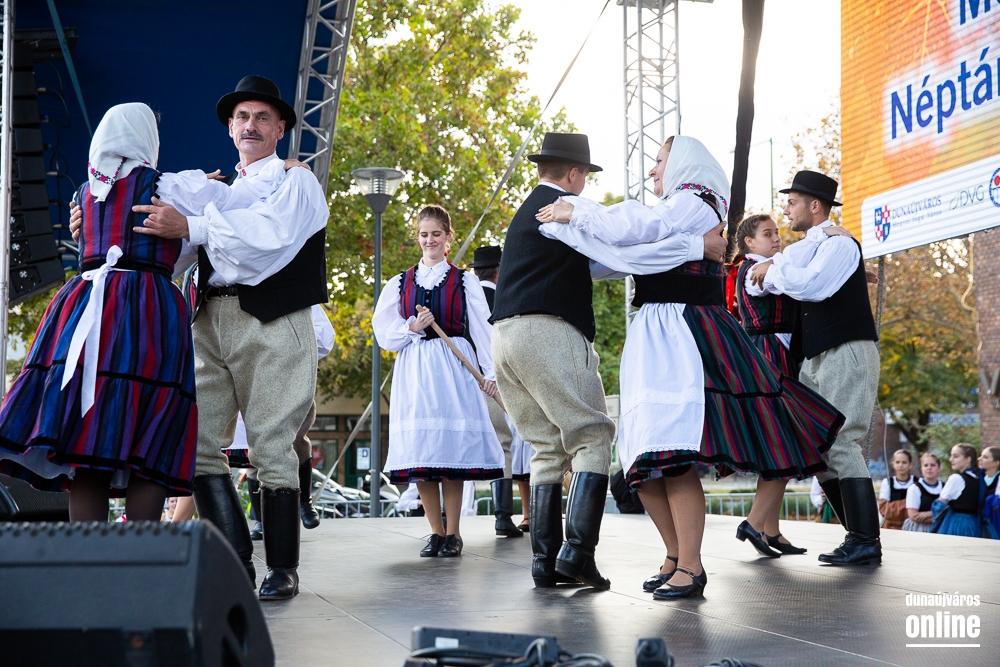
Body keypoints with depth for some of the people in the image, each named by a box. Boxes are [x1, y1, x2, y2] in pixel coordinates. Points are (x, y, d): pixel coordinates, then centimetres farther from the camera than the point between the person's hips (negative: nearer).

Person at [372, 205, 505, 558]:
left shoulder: (465, 281, 7)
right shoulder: (400, 284, 13)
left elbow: (482, 328, 4)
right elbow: (383, 332, 10)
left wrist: (490, 373, -2)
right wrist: (413, 328, -8)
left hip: (454, 368, -2)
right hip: (413, 370, 3)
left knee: (452, 447, -7)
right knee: (419, 450, -1)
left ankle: (453, 535, -1)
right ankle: (436, 533, 7)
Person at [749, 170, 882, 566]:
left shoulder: (839, 244, -8)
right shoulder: (805, 249, 18)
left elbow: (812, 284, -24)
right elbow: (757, 287, 17)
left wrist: (773, 270, -9)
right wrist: (768, 271, -5)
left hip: (847, 353, -9)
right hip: (815, 358, 9)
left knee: (840, 443, -15)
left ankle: (866, 543, -13)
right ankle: (858, 536, 11)